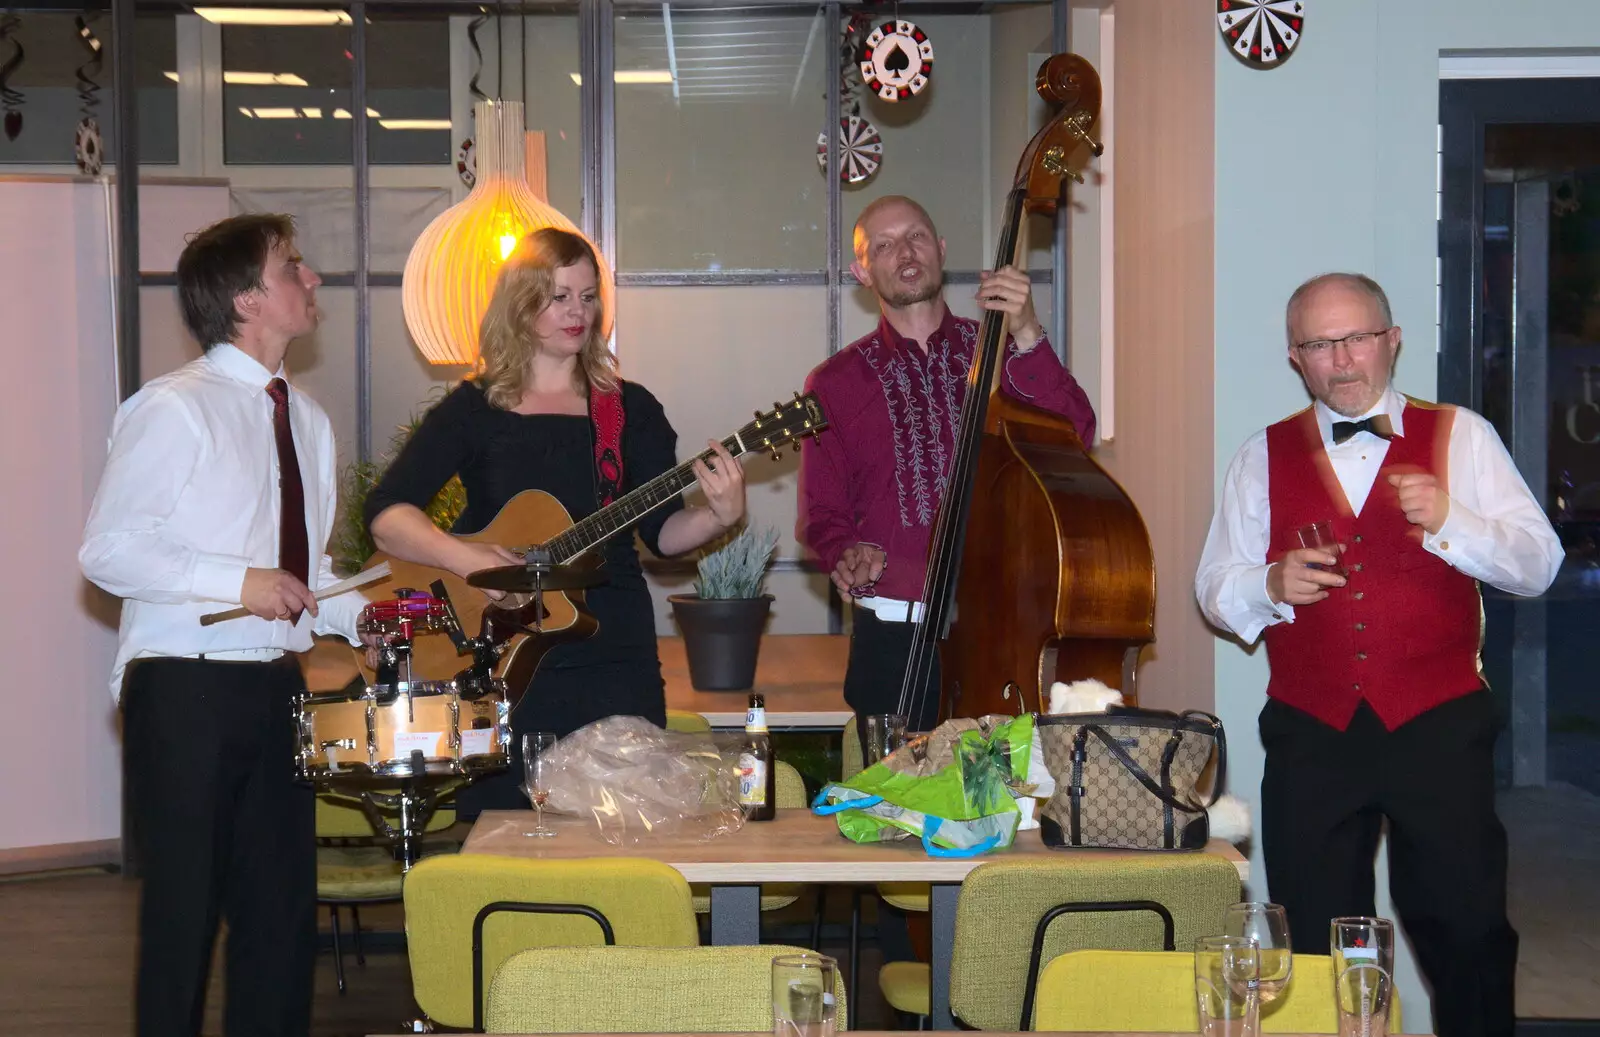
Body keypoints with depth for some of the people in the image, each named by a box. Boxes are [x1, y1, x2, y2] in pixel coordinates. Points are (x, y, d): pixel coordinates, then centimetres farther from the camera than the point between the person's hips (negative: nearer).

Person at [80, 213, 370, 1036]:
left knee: (284, 902, 10)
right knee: (187, 905, 0)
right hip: (188, 690, -7)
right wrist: (238, 582, -20)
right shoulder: (175, 408, -10)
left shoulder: (306, 420, 14)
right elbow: (107, 552, -14)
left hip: (275, 686, 7)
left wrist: (359, 613, 3)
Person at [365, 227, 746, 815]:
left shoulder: (630, 409, 8)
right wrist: (467, 558, -20)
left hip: (615, 661, 1)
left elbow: (662, 533, 4)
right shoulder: (475, 409, 4)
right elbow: (386, 514, -5)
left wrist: (720, 518, -16)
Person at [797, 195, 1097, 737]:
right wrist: (847, 556, -11)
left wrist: (1028, 339, -17)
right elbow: (821, 514, 11)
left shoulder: (997, 352, 9)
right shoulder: (836, 382, 8)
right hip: (893, 640, 0)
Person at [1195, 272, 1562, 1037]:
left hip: (1437, 726, -1)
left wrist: (1448, 521, -18)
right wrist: (1270, 585, -13)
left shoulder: (1459, 438, 6)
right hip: (1311, 736, 2)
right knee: (1318, 948, 8)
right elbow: (1215, 591, 8)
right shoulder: (1262, 458, 11)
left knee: (1468, 932, 1)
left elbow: (1537, 565, -1)